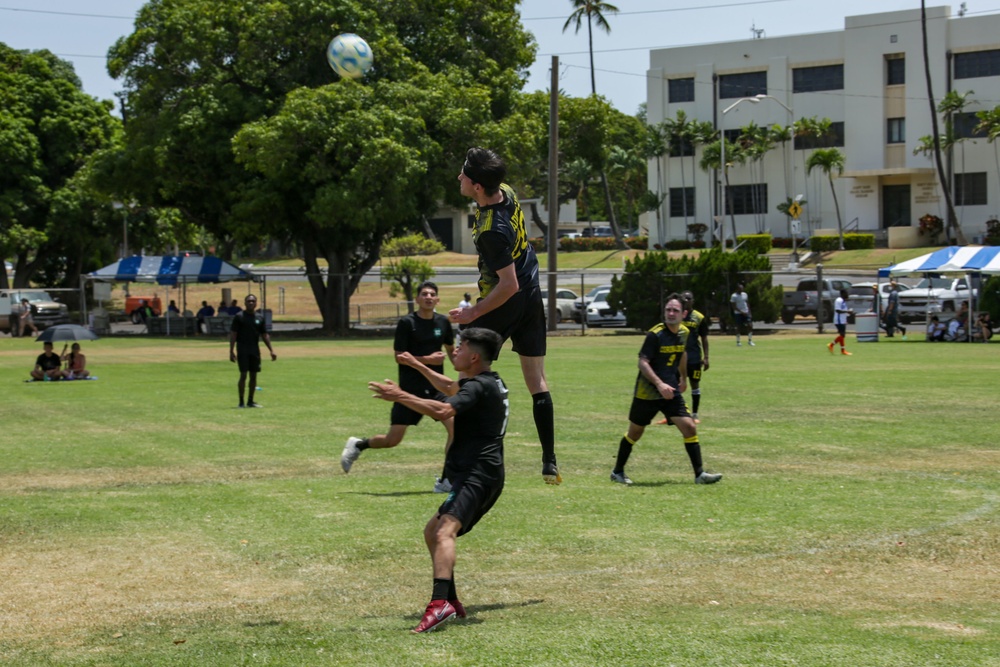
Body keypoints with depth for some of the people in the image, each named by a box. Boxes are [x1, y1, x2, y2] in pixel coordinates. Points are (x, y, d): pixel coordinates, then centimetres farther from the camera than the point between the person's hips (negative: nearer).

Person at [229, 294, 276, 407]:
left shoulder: (259, 318, 10)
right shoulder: (239, 316, -3)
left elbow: (265, 335, 14)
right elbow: (233, 334, -5)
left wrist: (271, 350, 7)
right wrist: (231, 351, -12)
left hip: (255, 350, 5)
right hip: (242, 350, -5)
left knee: (253, 375, 6)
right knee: (243, 375, -8)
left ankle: (250, 401, 15)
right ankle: (241, 402, -2)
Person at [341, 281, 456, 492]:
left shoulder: (443, 322, 6)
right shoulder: (407, 323, -8)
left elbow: (451, 350, 22)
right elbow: (399, 357, -11)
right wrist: (428, 360, -18)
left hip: (436, 386, 4)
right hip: (410, 388, -4)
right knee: (393, 440, -2)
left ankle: (445, 480, -7)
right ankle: (358, 445, 29)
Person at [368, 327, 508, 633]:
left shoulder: (479, 386, -12)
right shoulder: (490, 382, 21)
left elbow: (444, 410, -29)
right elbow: (452, 389, 42)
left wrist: (400, 396, -24)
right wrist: (419, 366, 49)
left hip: (477, 474, -11)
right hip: (479, 474, 11)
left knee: (444, 531, -28)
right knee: (432, 532, 19)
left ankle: (439, 602, -46)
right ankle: (451, 601, 19)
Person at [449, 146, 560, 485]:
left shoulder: (492, 229, -29)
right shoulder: (506, 192, -4)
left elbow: (509, 285, -27)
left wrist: (473, 313, -19)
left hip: (504, 305, -9)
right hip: (532, 297, 9)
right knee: (537, 382, 9)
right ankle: (550, 463, 9)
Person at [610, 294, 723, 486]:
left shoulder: (684, 333, 3)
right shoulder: (655, 335, -18)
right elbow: (642, 362, -22)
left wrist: (683, 378, 29)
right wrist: (660, 384, -31)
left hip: (671, 392, 5)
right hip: (646, 393, -5)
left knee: (689, 428, -8)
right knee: (635, 433, 9)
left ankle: (700, 474, -2)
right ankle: (618, 471, 27)